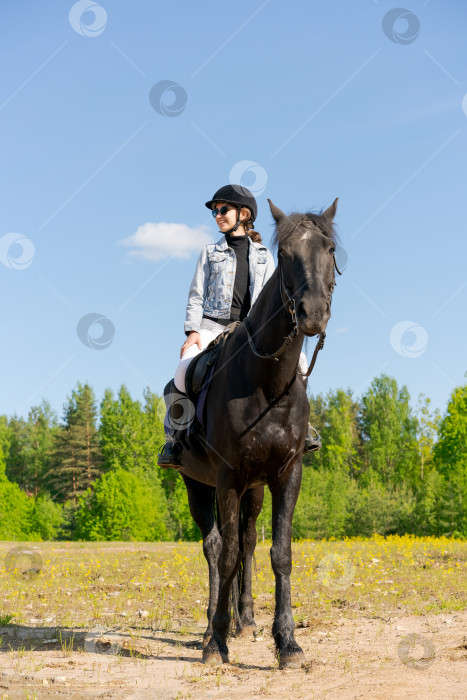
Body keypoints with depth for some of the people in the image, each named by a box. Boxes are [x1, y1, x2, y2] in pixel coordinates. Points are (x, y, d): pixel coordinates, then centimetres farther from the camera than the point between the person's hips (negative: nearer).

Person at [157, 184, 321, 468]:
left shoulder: (264, 255, 16)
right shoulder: (211, 253, 13)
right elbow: (196, 296, 8)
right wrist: (192, 331, -8)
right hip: (213, 326, -1)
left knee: (298, 361, -23)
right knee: (186, 368, -30)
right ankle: (173, 435, -13)